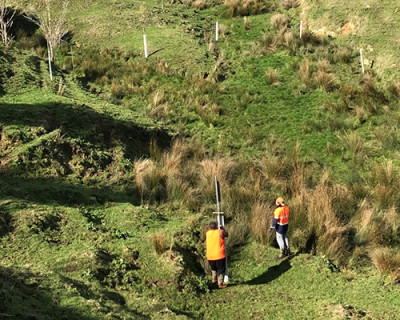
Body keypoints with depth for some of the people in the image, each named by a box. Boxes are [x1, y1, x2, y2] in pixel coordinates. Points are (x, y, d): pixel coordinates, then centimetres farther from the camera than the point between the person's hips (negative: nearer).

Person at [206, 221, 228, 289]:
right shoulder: (220, 232, -10)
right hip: (219, 255, -3)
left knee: (213, 268, 28)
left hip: (210, 256, 4)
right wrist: (222, 229, 25)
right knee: (220, 270, 8)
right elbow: (226, 234, 10)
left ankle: (214, 279, 33)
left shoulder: (207, 233, 0)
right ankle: (220, 284, 8)